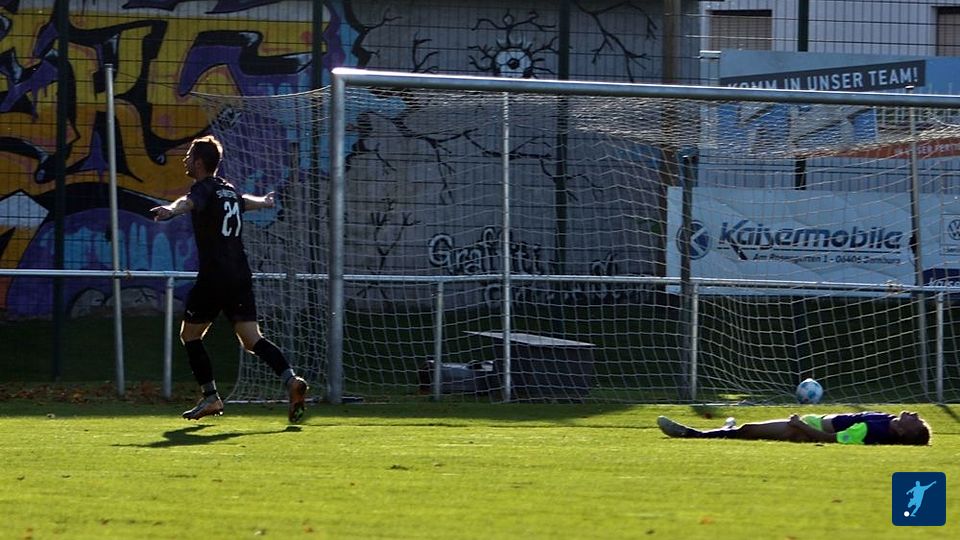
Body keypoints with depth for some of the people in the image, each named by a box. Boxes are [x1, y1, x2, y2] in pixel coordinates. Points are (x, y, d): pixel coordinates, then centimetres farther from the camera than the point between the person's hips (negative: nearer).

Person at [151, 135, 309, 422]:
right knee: (252, 339, 1)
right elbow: (248, 201, 42)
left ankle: (210, 397, 8)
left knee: (190, 334, 9)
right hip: (241, 275, 7)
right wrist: (265, 202, 66)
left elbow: (189, 202, -32)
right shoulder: (229, 189, 18)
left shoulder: (205, 189, -6)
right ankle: (291, 379, -20)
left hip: (213, 277, -7)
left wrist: (170, 210, -55)